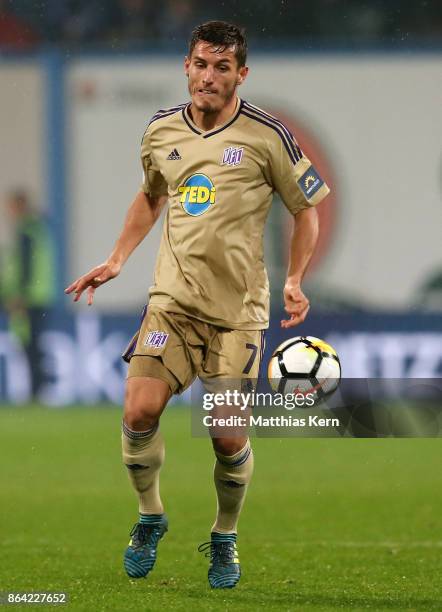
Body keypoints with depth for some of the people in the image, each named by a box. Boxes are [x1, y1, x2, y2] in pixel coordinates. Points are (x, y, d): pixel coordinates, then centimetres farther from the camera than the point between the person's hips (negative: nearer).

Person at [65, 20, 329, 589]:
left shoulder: (267, 135, -7)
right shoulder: (161, 130, 5)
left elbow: (306, 208, 4)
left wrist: (295, 280, -6)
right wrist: (115, 260, 17)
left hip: (239, 309, -2)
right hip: (172, 300, 3)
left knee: (230, 439, -5)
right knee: (139, 412, -14)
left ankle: (224, 538, 21)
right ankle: (150, 517, 12)